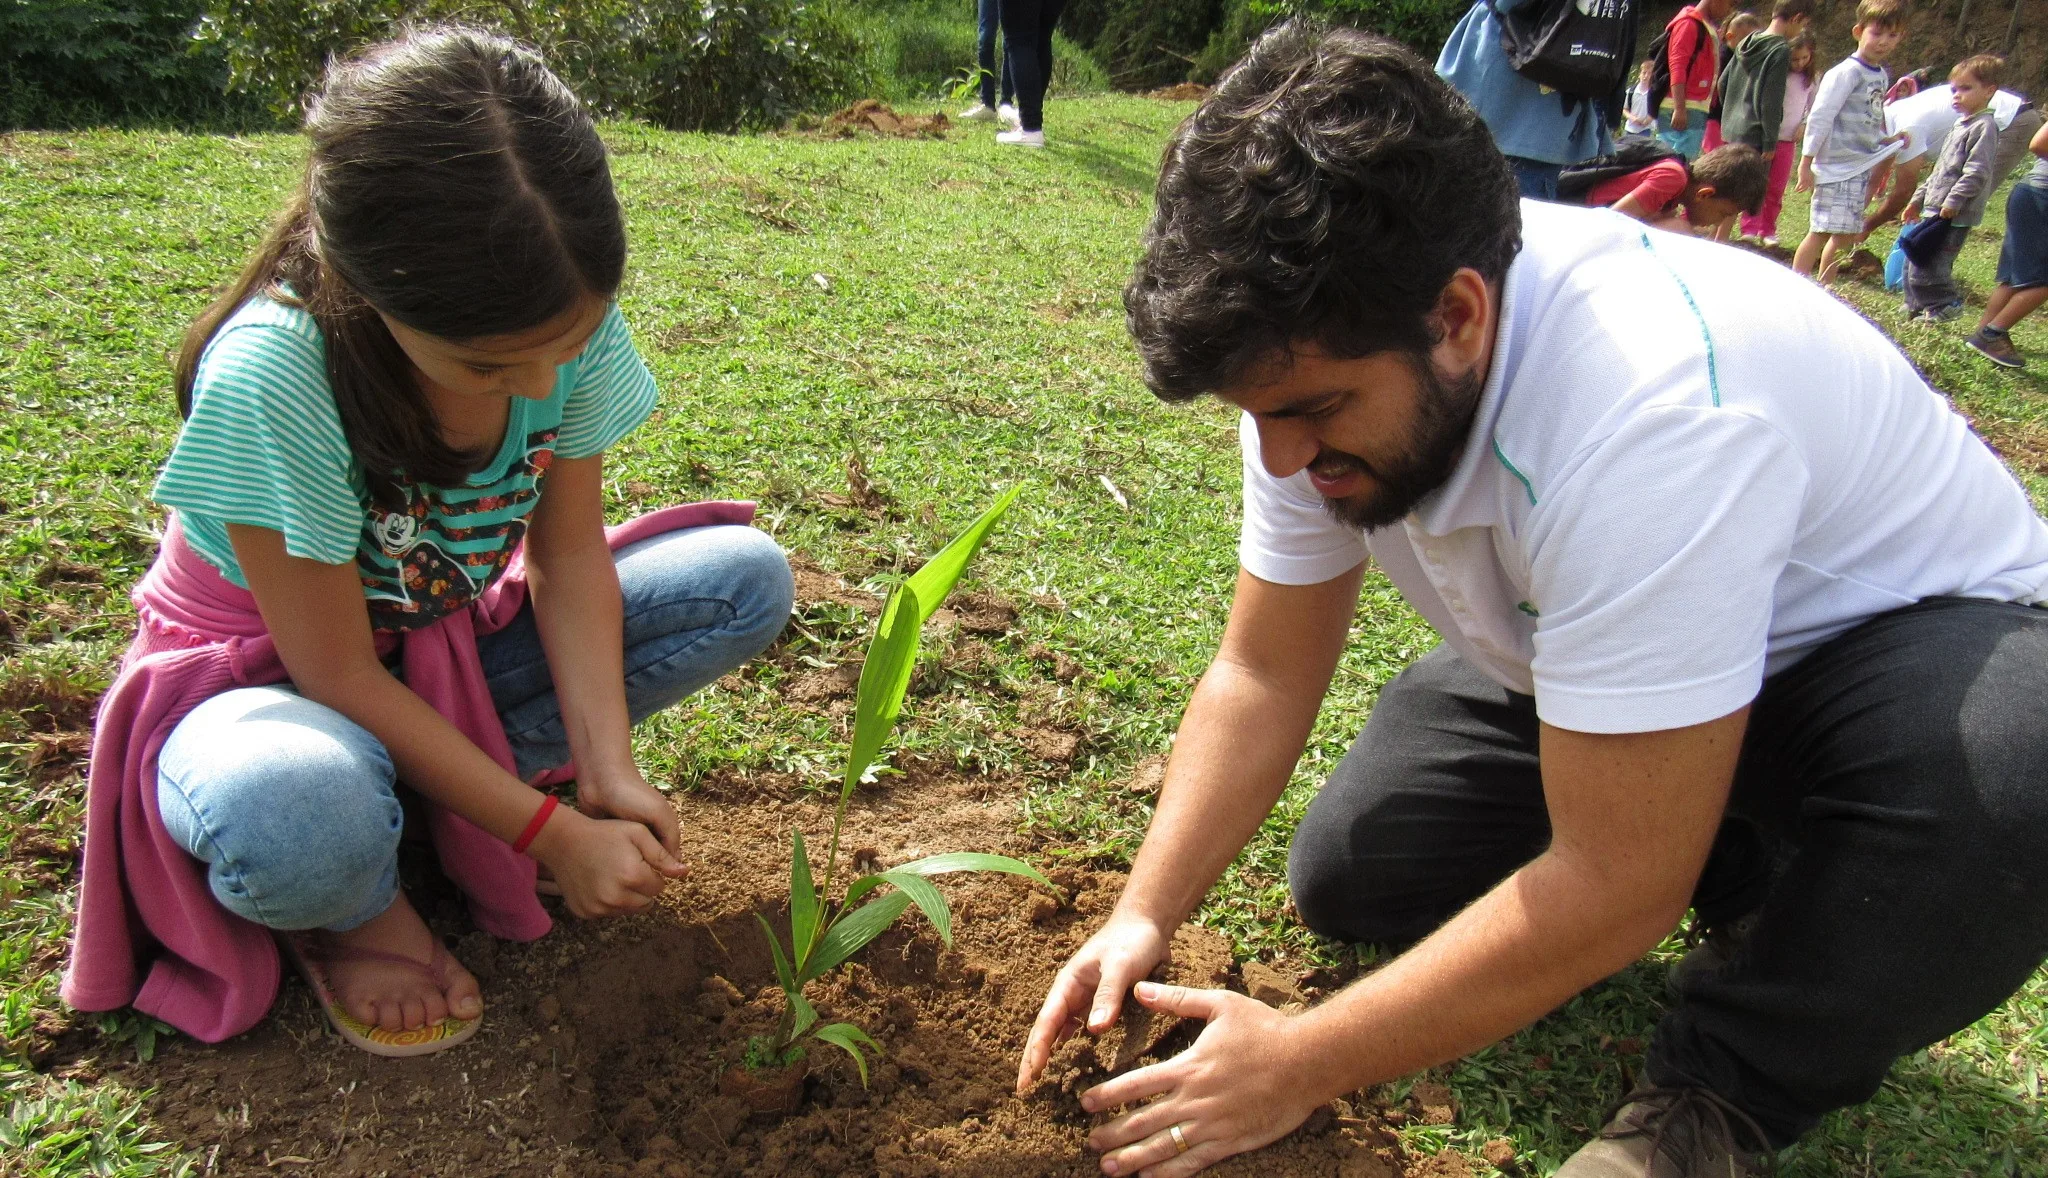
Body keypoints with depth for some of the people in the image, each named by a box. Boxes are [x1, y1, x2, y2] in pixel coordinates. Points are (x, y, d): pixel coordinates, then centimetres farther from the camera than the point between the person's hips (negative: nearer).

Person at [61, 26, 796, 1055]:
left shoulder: (571, 322, -20)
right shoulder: (271, 379, -33)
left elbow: (568, 555, -9)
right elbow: (339, 674, -25)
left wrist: (607, 770, -20)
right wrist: (549, 833, -24)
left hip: (449, 646, 6)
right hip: (270, 678, -5)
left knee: (750, 581, -11)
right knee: (297, 817, -42)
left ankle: (439, 788, -6)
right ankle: (357, 908, -3)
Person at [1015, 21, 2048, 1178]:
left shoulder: (1647, 420, -42)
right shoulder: (1326, 358, -18)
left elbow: (1610, 891, -35)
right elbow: (1265, 675, -7)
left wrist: (1299, 1065, -25)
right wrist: (1143, 919, -17)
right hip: (1578, 647, 6)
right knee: (1351, 873, -5)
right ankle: (1745, 876, 13)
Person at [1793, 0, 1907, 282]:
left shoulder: (1880, 76, 12)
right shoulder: (1847, 73, -13)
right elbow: (1820, 117, -15)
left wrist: (1885, 141, 4)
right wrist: (1806, 163, -17)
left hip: (1862, 167, 8)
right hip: (1836, 167, -8)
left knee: (1846, 235, 11)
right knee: (1820, 232, -7)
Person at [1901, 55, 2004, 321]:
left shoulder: (1984, 126, -12)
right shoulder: (1962, 125, 20)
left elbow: (1977, 173, -20)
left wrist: (1953, 201, -24)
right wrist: (1919, 198, 25)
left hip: (1955, 216, -10)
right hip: (1936, 211, 10)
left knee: (1926, 265, -12)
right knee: (1913, 261, 14)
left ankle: (1946, 305, 1)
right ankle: (1918, 305, 25)